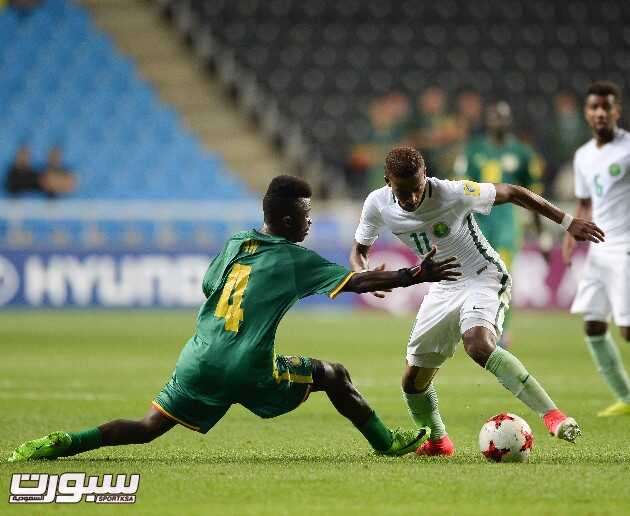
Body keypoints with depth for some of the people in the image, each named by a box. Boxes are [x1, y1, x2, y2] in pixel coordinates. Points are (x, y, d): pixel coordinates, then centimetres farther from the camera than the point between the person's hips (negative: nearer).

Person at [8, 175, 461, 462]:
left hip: (200, 362, 5)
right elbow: (359, 282, -3)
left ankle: (61, 443, -13)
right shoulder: (295, 260, -2)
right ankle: (388, 444, 22)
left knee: (146, 429, 6)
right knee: (334, 374, 15)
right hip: (249, 371, -5)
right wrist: (415, 277, 5)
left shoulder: (234, 246, 14)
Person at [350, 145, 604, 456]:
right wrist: (364, 276, -20)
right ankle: (438, 442, 35)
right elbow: (359, 251, 5)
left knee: (478, 346, -36)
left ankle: (552, 415, -37)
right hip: (443, 288, 6)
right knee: (413, 381, 6)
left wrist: (568, 222, -10)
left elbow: (511, 193, -12)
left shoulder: (453, 194, -24)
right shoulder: (377, 205, -11)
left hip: (484, 279, -6)